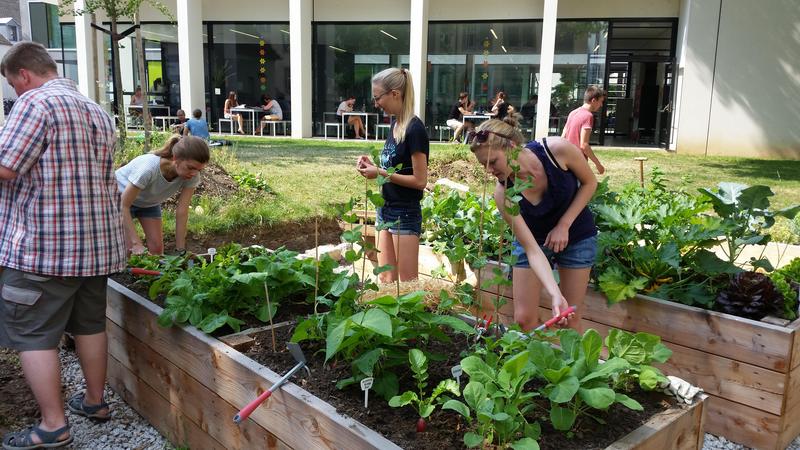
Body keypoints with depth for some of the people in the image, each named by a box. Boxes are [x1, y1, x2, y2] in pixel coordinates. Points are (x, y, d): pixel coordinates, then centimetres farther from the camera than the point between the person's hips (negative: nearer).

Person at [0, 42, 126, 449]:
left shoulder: (35, 102, -11)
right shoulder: (98, 113, 16)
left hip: (42, 245, -8)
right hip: (97, 241, 8)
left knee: (33, 336, 3)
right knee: (91, 324, 18)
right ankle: (95, 401, 30)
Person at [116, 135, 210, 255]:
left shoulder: (192, 176, -28)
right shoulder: (149, 168, -42)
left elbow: (182, 211, -22)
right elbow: (124, 206, -32)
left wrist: (180, 249, -23)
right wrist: (137, 243, -34)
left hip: (149, 201, 5)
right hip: (121, 196, -4)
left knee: (157, 247, -1)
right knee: (129, 249, -14)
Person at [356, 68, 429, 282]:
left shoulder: (415, 129, -18)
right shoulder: (394, 124, 8)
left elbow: (420, 181, -18)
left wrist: (381, 173, -18)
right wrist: (373, 166, -1)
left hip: (405, 214, -8)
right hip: (385, 209, 8)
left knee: (407, 282, 2)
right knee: (385, 278, 13)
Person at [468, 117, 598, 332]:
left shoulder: (558, 149, -29)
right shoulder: (503, 193, -27)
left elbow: (590, 183, -10)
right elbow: (532, 250, -27)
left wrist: (564, 225, -19)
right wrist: (555, 295, -41)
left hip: (576, 235, 0)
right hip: (533, 238, 0)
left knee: (571, 318, 3)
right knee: (523, 318, -3)